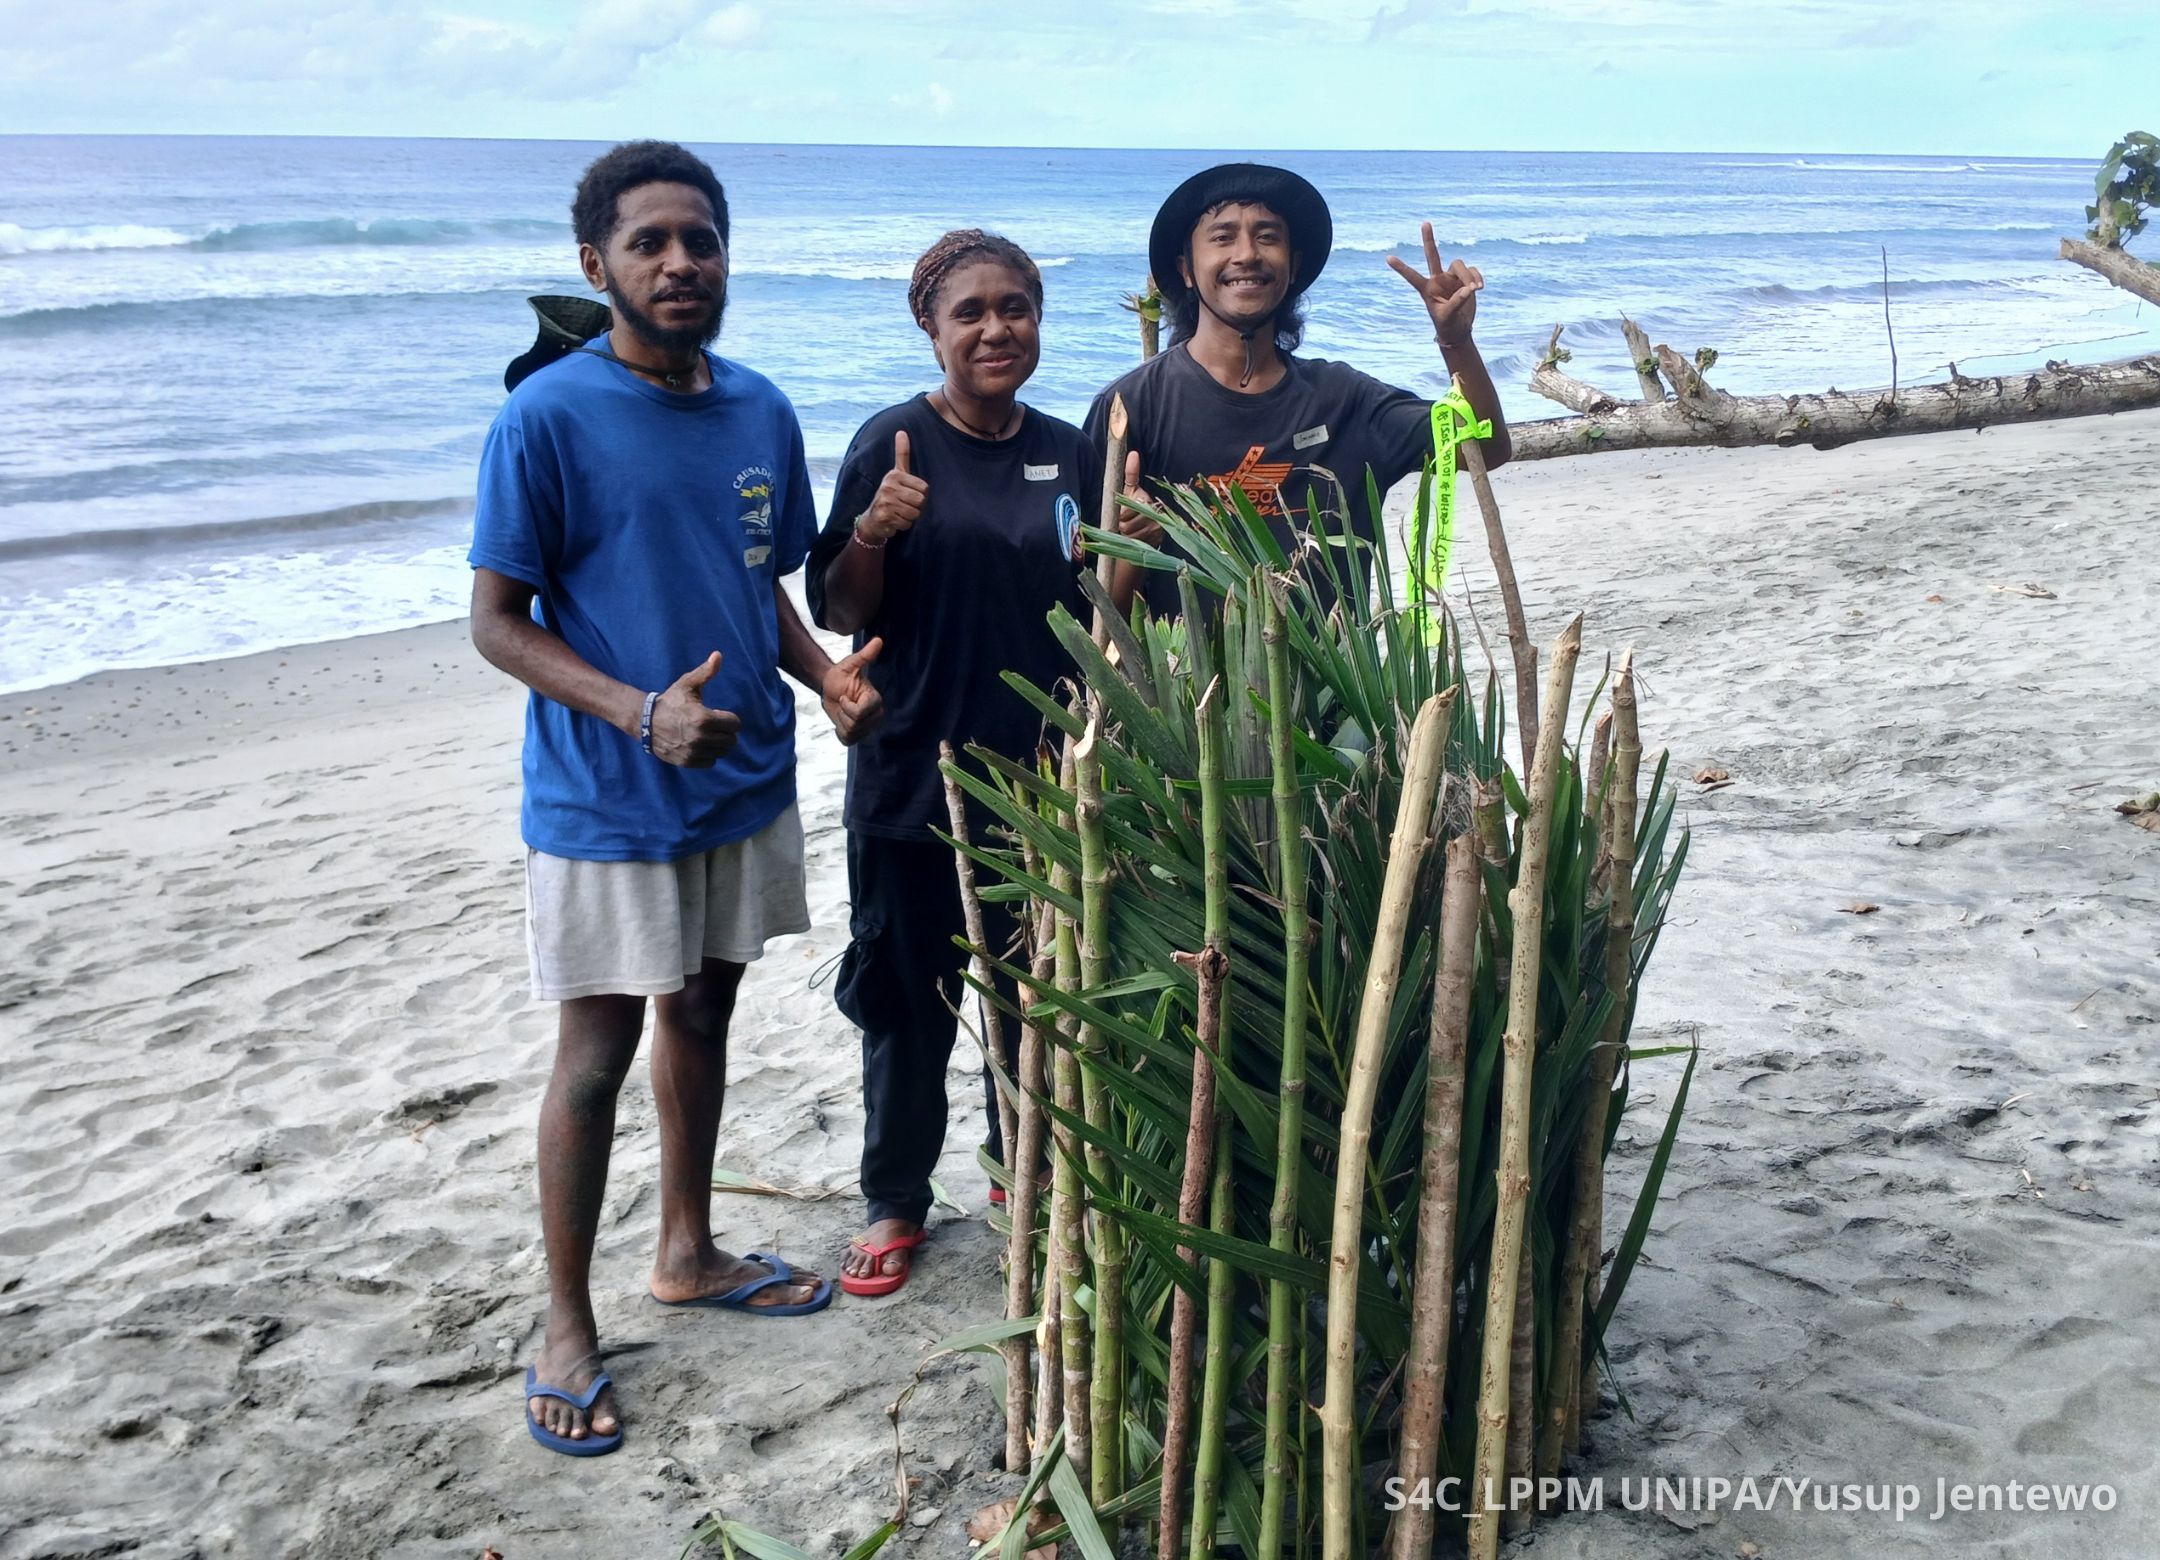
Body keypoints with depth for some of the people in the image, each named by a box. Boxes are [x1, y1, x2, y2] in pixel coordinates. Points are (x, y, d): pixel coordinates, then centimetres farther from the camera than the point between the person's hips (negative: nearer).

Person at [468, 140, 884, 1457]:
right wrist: (637, 711, -26)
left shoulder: (761, 412, 4)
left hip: (746, 782, 6)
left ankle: (689, 1251, 38)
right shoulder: (549, 416, -13)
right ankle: (568, 1323, 21)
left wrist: (827, 675, -6)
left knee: (704, 1014, 19)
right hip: (607, 804, -5)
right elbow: (498, 621, -12)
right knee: (597, 1054, 4)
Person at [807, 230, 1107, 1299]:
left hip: (1043, 773, 4)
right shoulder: (894, 444, -7)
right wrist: (873, 532, -25)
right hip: (915, 779, -3)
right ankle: (894, 1201, 24)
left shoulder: (1069, 455, 6)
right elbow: (839, 612, -7)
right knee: (908, 1001, 7)